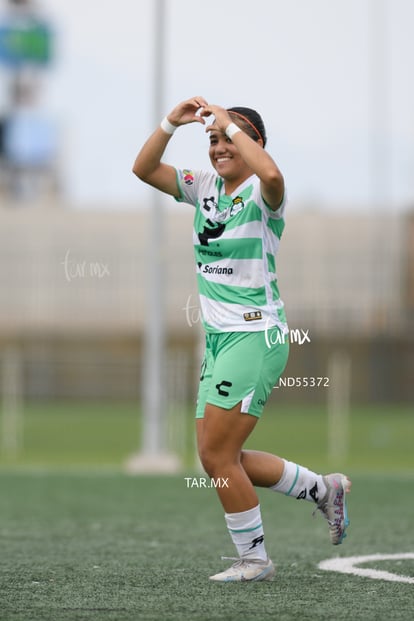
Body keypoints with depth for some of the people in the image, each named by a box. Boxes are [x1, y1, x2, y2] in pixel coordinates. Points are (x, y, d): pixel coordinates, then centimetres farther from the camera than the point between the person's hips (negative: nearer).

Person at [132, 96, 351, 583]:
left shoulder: (261, 194, -11)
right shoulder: (205, 188, 10)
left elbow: (270, 173, -36)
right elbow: (144, 168, 6)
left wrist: (229, 122, -26)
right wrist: (172, 123, -7)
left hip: (256, 337, -8)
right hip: (219, 338, 8)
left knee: (216, 455, -9)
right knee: (219, 458, 9)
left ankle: (253, 560, 7)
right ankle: (323, 490, 26)